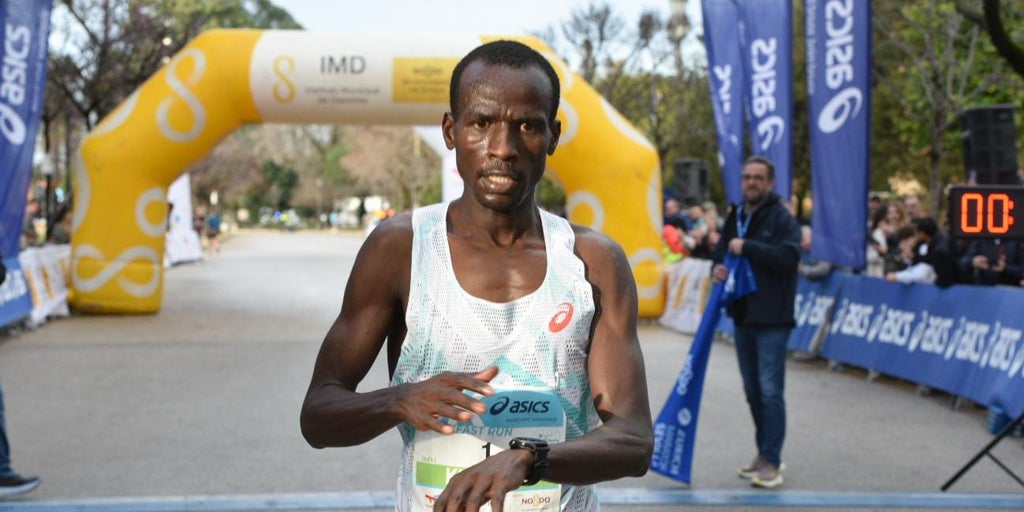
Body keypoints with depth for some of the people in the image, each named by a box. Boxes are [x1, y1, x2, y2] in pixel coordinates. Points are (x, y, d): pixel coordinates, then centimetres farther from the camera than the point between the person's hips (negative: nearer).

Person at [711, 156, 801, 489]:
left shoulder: (782, 218, -9)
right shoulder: (735, 218, 13)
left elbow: (789, 257, -23)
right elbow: (722, 252, 22)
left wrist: (748, 247, -24)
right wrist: (717, 268, -1)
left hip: (771, 319, -7)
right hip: (742, 315, 7)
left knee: (770, 391, -7)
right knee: (753, 390, 14)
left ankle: (771, 462, -1)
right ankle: (764, 453, 26)